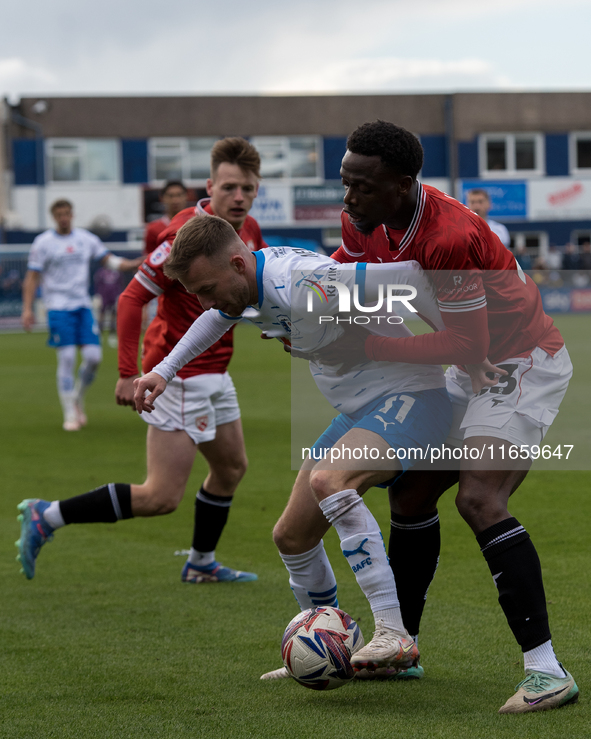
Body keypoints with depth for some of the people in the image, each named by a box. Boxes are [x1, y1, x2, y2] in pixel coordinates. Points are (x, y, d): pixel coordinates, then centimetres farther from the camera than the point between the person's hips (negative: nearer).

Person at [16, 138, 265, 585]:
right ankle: (47, 518, -4)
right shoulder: (188, 233, -21)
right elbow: (133, 297, -21)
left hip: (213, 372, 9)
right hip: (180, 375, -9)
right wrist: (128, 374, -25)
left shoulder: (247, 229, 4)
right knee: (162, 496, -12)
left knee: (231, 466, 21)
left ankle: (202, 564, 38)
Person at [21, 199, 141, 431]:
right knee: (67, 358, -10)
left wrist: (138, 263, -4)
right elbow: (32, 277, 1)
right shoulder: (43, 242, -1)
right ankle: (70, 414, -1)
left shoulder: (86, 238, 8)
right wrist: (27, 309, -7)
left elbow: (110, 261, 11)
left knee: (93, 356, -6)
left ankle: (78, 400, 18)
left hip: (83, 306, 4)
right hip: (58, 307, -3)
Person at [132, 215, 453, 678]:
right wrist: (165, 370, 24)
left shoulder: (304, 285, -29)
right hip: (359, 412, 10)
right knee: (292, 536, 11)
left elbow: (410, 279, -31)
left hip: (408, 400, -10)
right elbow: (219, 317, 28)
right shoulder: (247, 286, 2)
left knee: (328, 480, -36)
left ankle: (394, 636, -36)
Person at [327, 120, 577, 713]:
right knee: (410, 492, 11)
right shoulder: (365, 221, -5)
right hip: (473, 372, 9)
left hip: (522, 364, -9)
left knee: (478, 499, -24)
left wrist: (368, 348, -26)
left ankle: (547, 671, -25)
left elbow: (468, 345, -28)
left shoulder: (449, 238, -31)